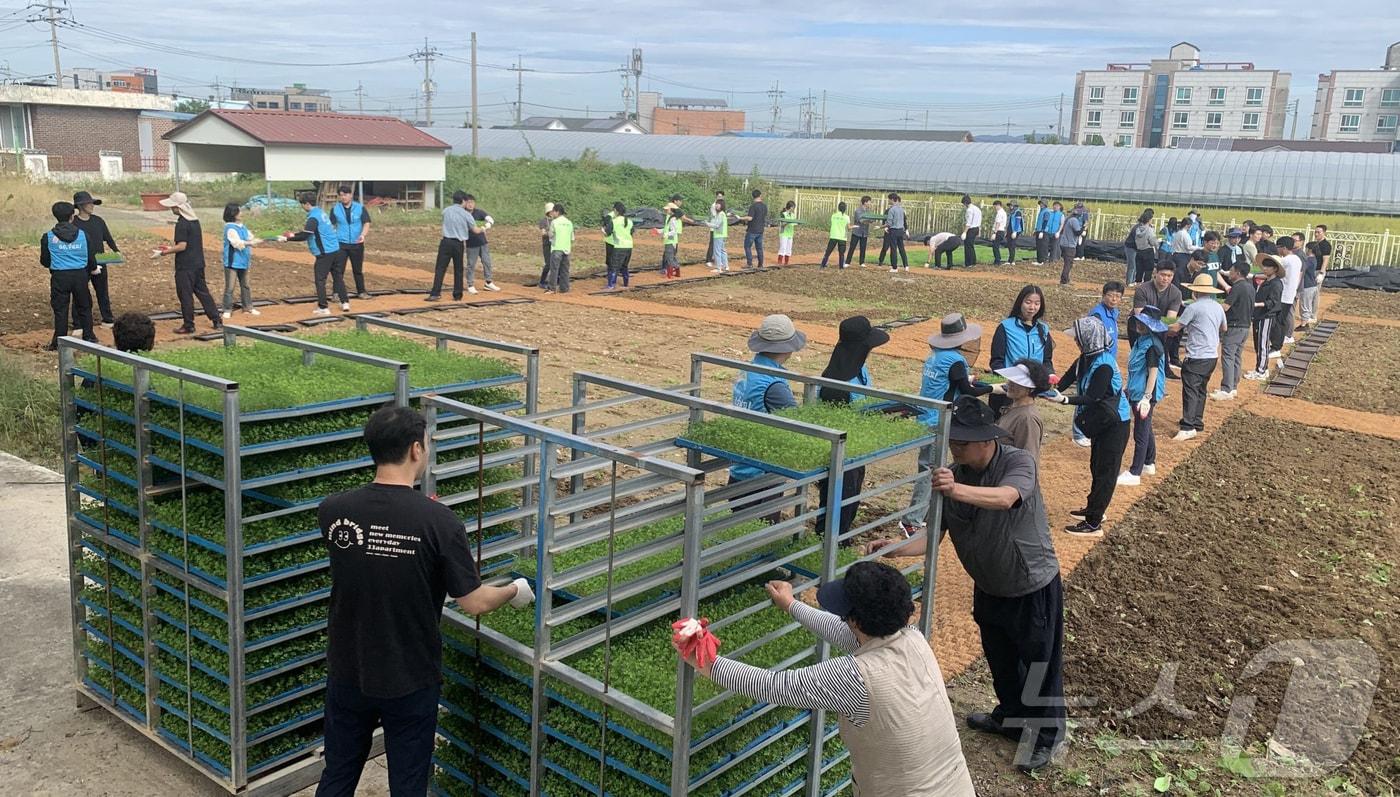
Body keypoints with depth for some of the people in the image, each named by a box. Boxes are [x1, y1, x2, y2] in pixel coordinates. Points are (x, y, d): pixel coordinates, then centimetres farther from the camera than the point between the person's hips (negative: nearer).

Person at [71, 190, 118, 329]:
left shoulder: (98, 221, 5)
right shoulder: (73, 223, -9)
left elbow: (108, 238, 11)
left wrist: (116, 251, -4)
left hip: (99, 263, 5)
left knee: (103, 293, 15)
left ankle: (107, 320, 27)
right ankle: (78, 325, 6)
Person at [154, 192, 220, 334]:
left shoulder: (182, 224, -17)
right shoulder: (194, 220, 11)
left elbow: (182, 246, -21)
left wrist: (164, 252, -8)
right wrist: (171, 249, 21)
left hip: (185, 266, -8)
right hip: (198, 264, 8)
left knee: (185, 296, 1)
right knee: (203, 292, 13)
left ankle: (188, 326, 7)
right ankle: (217, 321, 13)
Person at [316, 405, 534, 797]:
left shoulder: (332, 511, -10)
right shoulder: (438, 521, -21)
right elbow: (474, 603, -15)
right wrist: (515, 591, 7)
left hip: (348, 676, 3)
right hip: (410, 683, -3)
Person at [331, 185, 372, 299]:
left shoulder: (360, 208, 2)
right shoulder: (335, 209, 4)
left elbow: (366, 223, -1)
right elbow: (332, 225, 8)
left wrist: (363, 234, -19)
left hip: (357, 244, 0)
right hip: (340, 244, 0)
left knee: (358, 269, 9)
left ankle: (361, 292, 19)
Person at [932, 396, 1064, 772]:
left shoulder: (1018, 462, -25)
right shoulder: (953, 475, -11)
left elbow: (1005, 498, -47)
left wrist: (957, 490, -63)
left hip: (1034, 586, -6)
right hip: (989, 587, 6)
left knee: (1040, 664, 12)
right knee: (1001, 660, 25)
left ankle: (1046, 736, 34)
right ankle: (1010, 717, 50)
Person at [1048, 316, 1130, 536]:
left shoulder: (1104, 365, -26)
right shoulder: (1087, 357, 1)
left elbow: (1092, 397, -26)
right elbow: (1070, 377, 1)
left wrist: (1064, 399, -35)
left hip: (1114, 424, -9)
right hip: (1101, 421, 9)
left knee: (1105, 472, -1)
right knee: (1096, 467, 21)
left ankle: (1094, 524, 4)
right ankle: (1093, 509, 36)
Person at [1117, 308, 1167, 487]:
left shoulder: (1152, 345, -20)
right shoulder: (1141, 340, 8)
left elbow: (1153, 372, -23)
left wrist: (1146, 398, -26)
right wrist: (1130, 389, 24)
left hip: (1145, 395, -10)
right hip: (1136, 392, 10)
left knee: (1141, 433, -3)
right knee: (1146, 430, 22)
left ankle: (1134, 474, 2)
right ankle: (1149, 464, 36)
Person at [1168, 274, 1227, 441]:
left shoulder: (1193, 307, -13)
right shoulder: (1218, 307, 10)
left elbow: (1176, 328, -8)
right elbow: (1223, 329, 25)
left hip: (1196, 357, -8)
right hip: (1212, 355, 8)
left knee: (1190, 390, -11)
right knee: (1201, 389, 18)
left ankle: (1188, 428, -17)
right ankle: (1197, 422, 26)